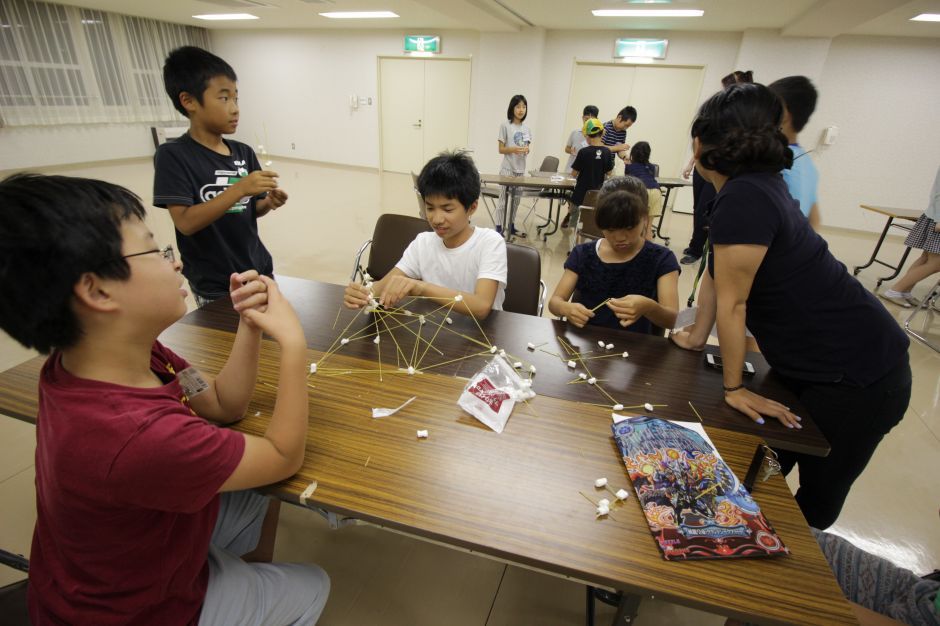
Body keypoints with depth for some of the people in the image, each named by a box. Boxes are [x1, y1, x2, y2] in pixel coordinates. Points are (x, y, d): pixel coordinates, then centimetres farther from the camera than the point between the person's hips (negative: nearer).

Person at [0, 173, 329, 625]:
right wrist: (293, 342, -29)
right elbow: (285, 457, -29)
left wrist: (250, 325, -20)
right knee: (311, 587, 15)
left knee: (262, 503, 27)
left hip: (134, 540, 7)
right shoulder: (137, 436, -44)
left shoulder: (101, 359, -17)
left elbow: (225, 404, -6)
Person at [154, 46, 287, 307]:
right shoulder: (173, 156, -11)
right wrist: (239, 188, -28)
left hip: (259, 272, 5)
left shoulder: (244, 153, 3)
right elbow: (186, 222, -20)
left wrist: (269, 202, -12)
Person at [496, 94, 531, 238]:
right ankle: (499, 227, 0)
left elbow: (526, 148, 13)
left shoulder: (526, 128, 10)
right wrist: (514, 149, -23)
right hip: (508, 169, -5)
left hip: (521, 169, 6)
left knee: (516, 199, 11)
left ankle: (511, 226, 22)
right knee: (504, 198, -5)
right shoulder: (505, 125, -6)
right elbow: (501, 149, -6)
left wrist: (526, 150, -11)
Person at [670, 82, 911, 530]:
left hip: (854, 377, -9)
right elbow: (718, 272, 8)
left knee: (816, 500, 12)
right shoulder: (756, 183, 2)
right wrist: (697, 336, 15)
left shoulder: (743, 199, -27)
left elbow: (731, 303, -21)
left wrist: (733, 387, -12)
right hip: (808, 366, 9)